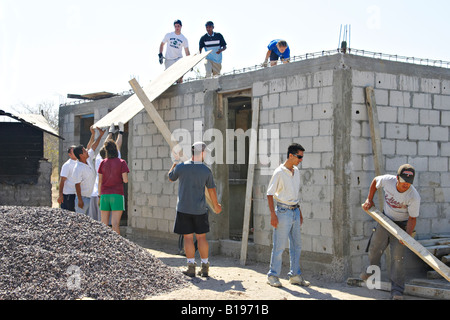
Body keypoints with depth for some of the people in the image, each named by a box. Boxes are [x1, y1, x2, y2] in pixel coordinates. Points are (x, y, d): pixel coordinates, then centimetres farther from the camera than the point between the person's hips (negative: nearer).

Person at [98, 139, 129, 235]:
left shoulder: (103, 163, 5)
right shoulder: (121, 162, -4)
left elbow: (100, 181, 6)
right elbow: (125, 180, -9)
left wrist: (99, 195, 16)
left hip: (104, 194, 3)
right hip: (117, 194, -3)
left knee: (104, 223, 10)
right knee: (115, 223, -7)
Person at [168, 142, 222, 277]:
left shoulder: (181, 167, -8)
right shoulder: (206, 170, -5)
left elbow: (170, 178, 11)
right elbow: (211, 189, 5)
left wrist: (174, 163, 28)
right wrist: (216, 205, 20)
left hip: (183, 209, -1)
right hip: (200, 209, 1)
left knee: (188, 238, 4)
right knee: (201, 237, 9)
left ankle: (191, 267, 4)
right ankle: (205, 268, 13)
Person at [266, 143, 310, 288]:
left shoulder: (296, 171, 11)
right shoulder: (279, 172, -11)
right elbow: (270, 194, -11)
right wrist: (273, 215, -16)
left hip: (294, 211, 7)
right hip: (283, 211, -7)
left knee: (296, 245, 10)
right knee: (279, 246, -3)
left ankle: (295, 275, 18)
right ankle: (273, 276, 6)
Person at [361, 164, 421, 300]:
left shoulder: (414, 197, -28)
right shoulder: (387, 180, -20)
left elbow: (412, 218, -19)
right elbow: (375, 181, 5)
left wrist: (407, 236, -31)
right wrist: (369, 200, 3)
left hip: (401, 224, -4)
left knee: (397, 257, -13)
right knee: (374, 249, 14)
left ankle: (397, 291, -8)